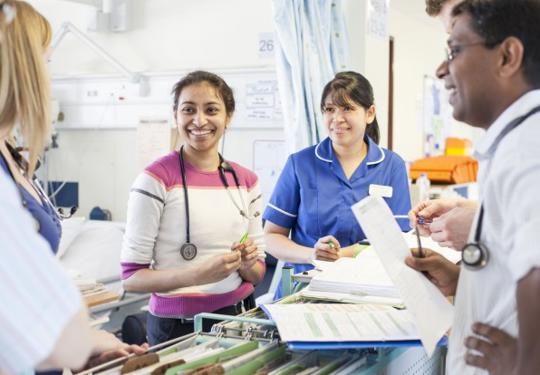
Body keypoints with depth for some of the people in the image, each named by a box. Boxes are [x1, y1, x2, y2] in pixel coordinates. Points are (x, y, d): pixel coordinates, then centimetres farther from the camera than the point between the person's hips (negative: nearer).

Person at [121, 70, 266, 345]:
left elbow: (257, 274, 11)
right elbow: (131, 276, -13)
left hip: (237, 318, 5)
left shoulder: (247, 181, 4)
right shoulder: (155, 180, -12)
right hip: (177, 326, -5)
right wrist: (197, 274, -27)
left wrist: (248, 265, -11)